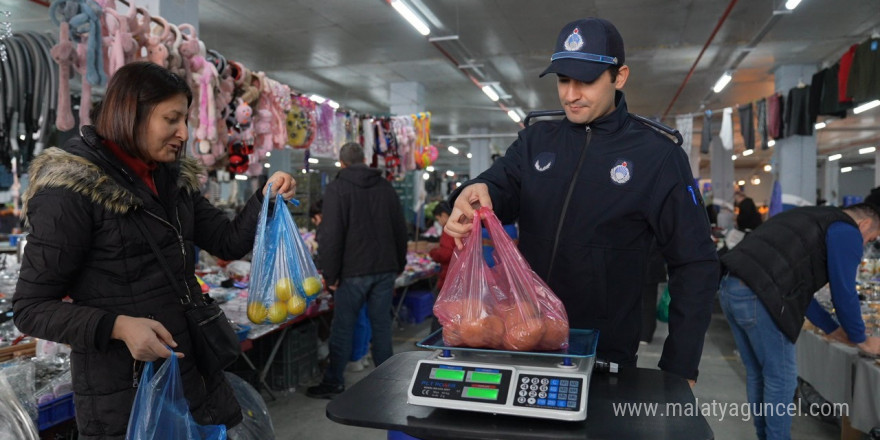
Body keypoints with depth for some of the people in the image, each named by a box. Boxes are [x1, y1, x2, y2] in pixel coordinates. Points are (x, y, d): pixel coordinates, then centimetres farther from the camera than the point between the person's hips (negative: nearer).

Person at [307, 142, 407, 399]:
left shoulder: (337, 189, -5)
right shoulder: (385, 187, 11)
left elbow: (331, 235, -12)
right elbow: (400, 230, 14)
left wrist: (330, 274, -6)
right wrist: (398, 266, 19)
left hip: (354, 271, -4)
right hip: (385, 269, 5)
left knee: (342, 327, 4)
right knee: (381, 325, 10)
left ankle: (333, 383, 12)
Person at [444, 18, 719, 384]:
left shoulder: (656, 155, -7)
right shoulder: (535, 141, 3)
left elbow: (694, 264, -6)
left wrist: (679, 368, -8)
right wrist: (476, 192, -32)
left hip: (605, 354, -3)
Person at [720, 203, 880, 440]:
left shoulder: (815, 219, 31)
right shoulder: (847, 232, 4)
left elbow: (798, 286, 32)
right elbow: (843, 293, 1)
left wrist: (832, 328, 38)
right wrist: (861, 340, 17)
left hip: (731, 287, 9)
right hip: (757, 296, -9)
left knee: (756, 375, 21)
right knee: (781, 378, 7)